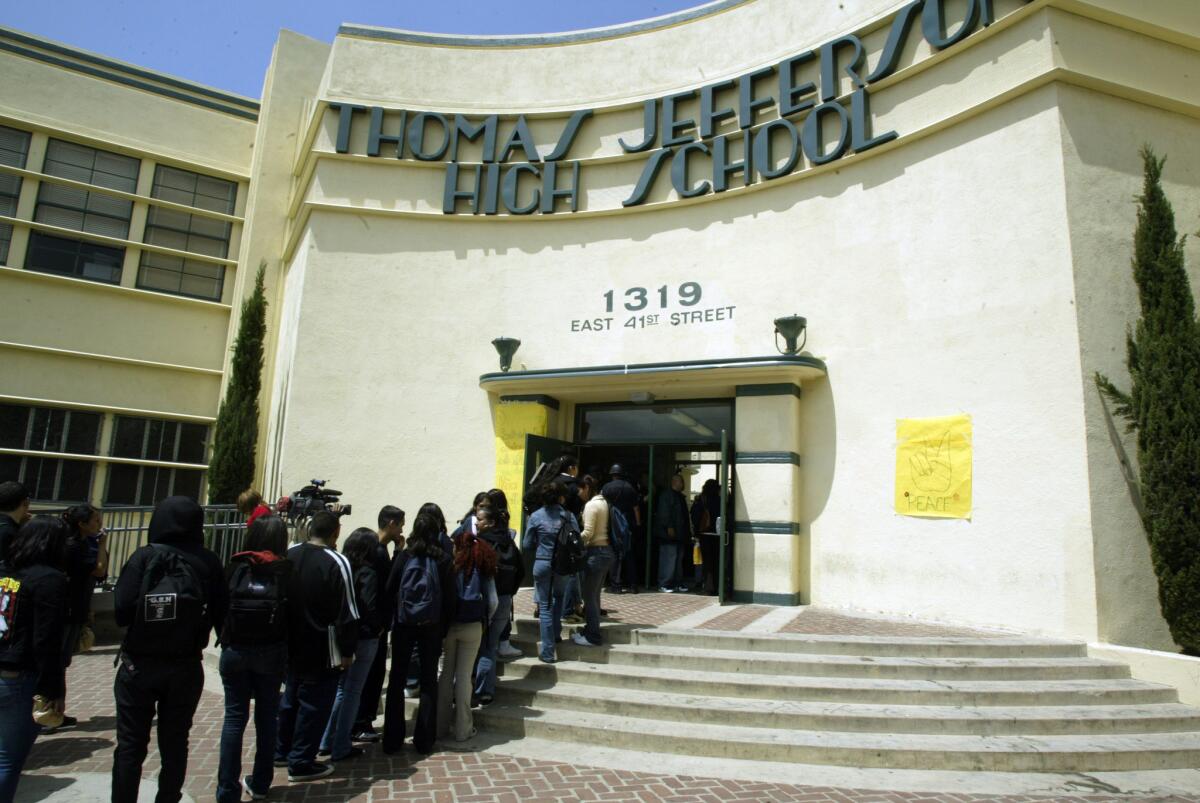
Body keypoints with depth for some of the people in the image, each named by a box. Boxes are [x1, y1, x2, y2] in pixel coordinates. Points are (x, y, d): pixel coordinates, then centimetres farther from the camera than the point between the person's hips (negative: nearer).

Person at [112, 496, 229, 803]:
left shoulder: (144, 557, -12)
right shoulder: (209, 563, -8)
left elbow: (121, 611, -16)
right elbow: (221, 617, -5)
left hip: (139, 665, -1)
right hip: (186, 668, 1)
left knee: (130, 745, 12)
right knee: (174, 743, 15)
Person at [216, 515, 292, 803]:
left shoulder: (235, 566, -3)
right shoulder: (285, 571, -8)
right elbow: (292, 615, -6)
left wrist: (226, 639, 14)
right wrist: (288, 657, 5)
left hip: (234, 650, 1)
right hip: (271, 652, -1)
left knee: (235, 716, 9)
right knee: (267, 715, 13)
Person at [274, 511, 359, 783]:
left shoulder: (288, 555, 0)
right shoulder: (336, 563, -20)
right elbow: (347, 613, -18)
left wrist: (285, 637, 19)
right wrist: (347, 650, -8)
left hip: (291, 645, 7)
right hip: (321, 650, -7)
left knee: (291, 697, 23)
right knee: (314, 704, 6)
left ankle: (281, 751, 37)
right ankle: (301, 763, 14)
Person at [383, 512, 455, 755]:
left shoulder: (404, 556, -5)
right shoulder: (443, 559, -6)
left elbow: (390, 590, -5)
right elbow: (449, 597, -5)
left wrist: (391, 618, 10)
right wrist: (444, 628, 4)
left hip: (403, 625, 0)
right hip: (431, 626, 0)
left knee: (397, 680, 11)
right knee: (429, 682, 10)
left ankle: (392, 740, 14)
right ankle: (424, 741, 13)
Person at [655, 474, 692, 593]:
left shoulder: (680, 497, 19)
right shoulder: (666, 496, -9)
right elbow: (664, 513, -18)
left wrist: (687, 533, 20)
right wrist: (669, 527, -23)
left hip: (679, 534, 10)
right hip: (669, 534, -10)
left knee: (678, 559, 13)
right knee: (668, 558, -10)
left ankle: (677, 583, 20)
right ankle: (664, 584, -5)